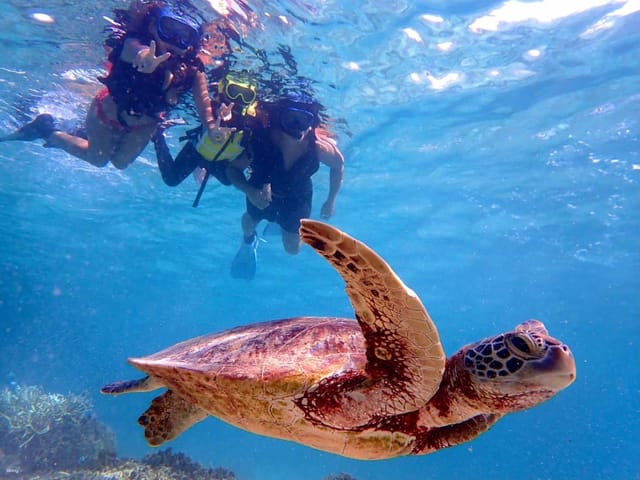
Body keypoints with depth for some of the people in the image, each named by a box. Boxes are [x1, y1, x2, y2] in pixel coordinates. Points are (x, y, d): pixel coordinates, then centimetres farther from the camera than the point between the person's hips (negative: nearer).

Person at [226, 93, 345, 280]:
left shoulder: (320, 148, -37)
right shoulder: (259, 141, -39)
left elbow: (339, 165, -14)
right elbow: (232, 169, -25)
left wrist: (331, 200, -7)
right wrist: (249, 192, -43)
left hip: (297, 197, 1)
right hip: (260, 194, 0)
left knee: (292, 249, 15)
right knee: (251, 220, 28)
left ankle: (283, 225, 50)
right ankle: (248, 243, 66)